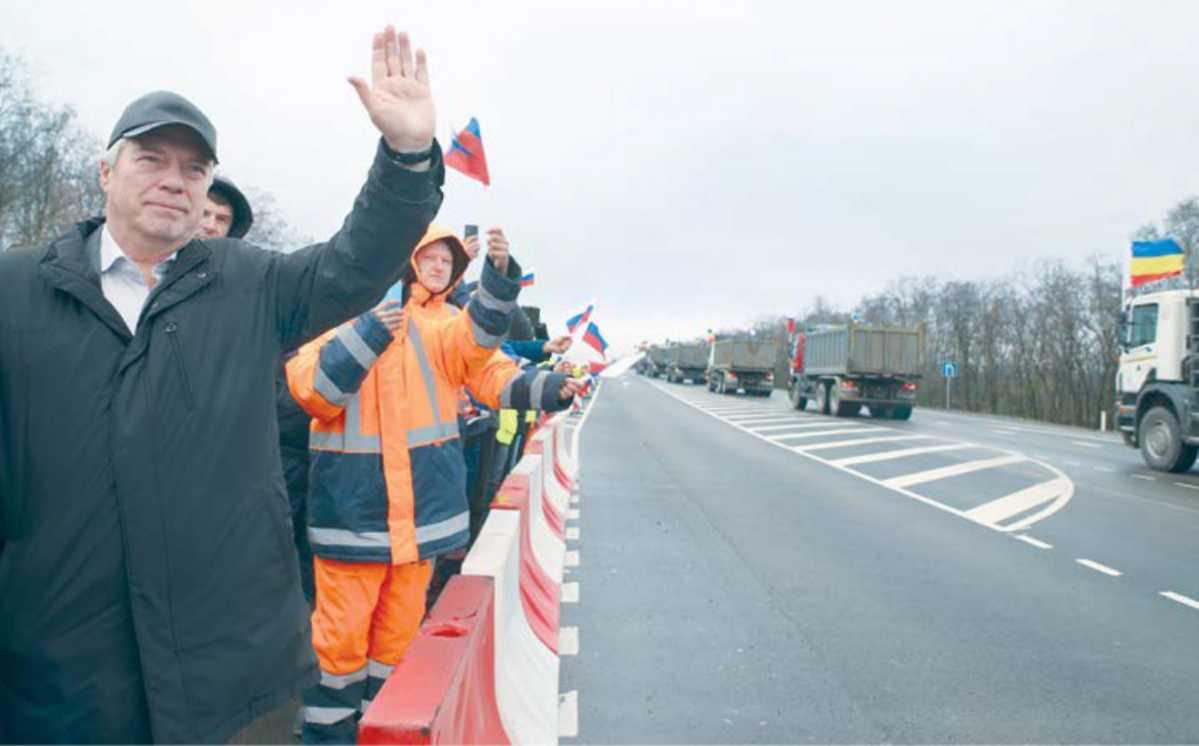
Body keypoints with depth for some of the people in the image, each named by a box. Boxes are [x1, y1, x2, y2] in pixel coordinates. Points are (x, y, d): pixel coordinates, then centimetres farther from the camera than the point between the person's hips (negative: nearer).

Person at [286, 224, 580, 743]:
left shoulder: (446, 324, 8)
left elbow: (478, 342, -15)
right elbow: (309, 389, -9)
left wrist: (499, 273, -31)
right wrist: (368, 333, -20)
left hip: (421, 499, 3)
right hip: (352, 499, -2)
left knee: (400, 627, 14)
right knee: (341, 630, 3)